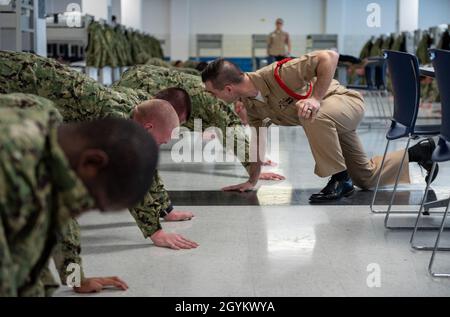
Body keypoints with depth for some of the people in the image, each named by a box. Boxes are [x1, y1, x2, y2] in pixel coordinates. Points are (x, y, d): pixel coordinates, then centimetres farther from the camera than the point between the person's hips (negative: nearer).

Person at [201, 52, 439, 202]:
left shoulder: (277, 74, -35)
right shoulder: (249, 104, -9)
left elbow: (330, 57, -36)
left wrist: (315, 98, -41)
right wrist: (252, 181, 7)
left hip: (344, 102, -9)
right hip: (325, 125, 9)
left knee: (314, 116, -42)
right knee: (367, 180, 16)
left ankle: (340, 179, -24)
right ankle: (418, 153, 37)